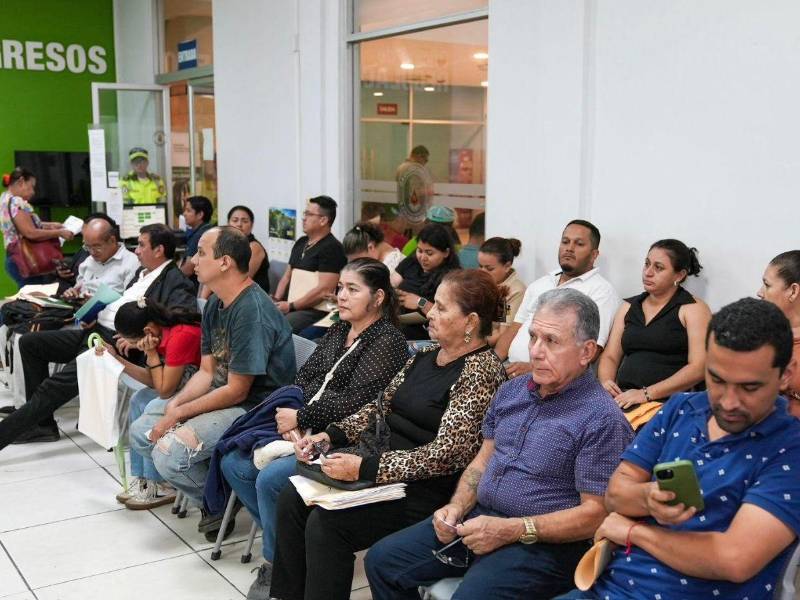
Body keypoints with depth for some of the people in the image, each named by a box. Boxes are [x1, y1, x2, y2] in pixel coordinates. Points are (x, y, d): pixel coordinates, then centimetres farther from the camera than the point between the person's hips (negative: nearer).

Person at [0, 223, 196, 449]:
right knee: (29, 342, 9)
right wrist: (95, 316, 8)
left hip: (117, 342, -11)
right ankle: (41, 423, 8)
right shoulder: (142, 272, 18)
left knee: (58, 384, -23)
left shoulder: (175, 282, -12)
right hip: (96, 330, 11)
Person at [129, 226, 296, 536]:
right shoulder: (215, 304, 8)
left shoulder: (253, 311, -24)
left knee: (168, 453, -23)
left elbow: (236, 391, -22)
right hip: (221, 395, 10)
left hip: (254, 408, -10)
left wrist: (179, 413, -16)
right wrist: (175, 404, -9)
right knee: (141, 433, 5)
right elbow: (206, 372, 9)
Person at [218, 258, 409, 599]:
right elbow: (303, 378, 12)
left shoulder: (388, 341, -10)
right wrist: (289, 417, -7)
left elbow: (354, 401, -18)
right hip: (304, 430, 9)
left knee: (270, 478, -25)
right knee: (234, 464, -3)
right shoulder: (336, 332, 16)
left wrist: (301, 418, -13)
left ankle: (277, 563, -2)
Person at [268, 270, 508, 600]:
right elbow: (381, 406, 16)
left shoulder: (481, 371, -16)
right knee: (292, 498, -4)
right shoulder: (427, 355, 11)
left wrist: (364, 468, -26)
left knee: (325, 523, -22)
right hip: (389, 464, 9)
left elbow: (446, 454, -23)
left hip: (427, 489, -8)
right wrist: (331, 435, -1)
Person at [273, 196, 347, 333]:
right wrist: (276, 300, 4)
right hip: (287, 305, 8)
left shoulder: (332, 248, -9)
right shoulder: (300, 243, 18)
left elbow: (324, 290, -18)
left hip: (314, 310, -8)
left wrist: (290, 306, -14)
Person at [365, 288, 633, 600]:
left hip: (543, 542, -7)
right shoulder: (511, 391, 11)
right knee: (382, 559, 1)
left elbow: (595, 513, -16)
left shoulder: (601, 419, -14)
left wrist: (513, 530, -21)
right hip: (479, 517, 8)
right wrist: (457, 507, -1)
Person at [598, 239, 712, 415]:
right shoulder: (628, 307, 20)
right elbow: (610, 357, 19)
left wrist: (647, 394, -17)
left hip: (666, 401, -5)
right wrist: (605, 382, -4)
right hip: (624, 398, 5)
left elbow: (698, 367, -8)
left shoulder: (693, 308, 3)